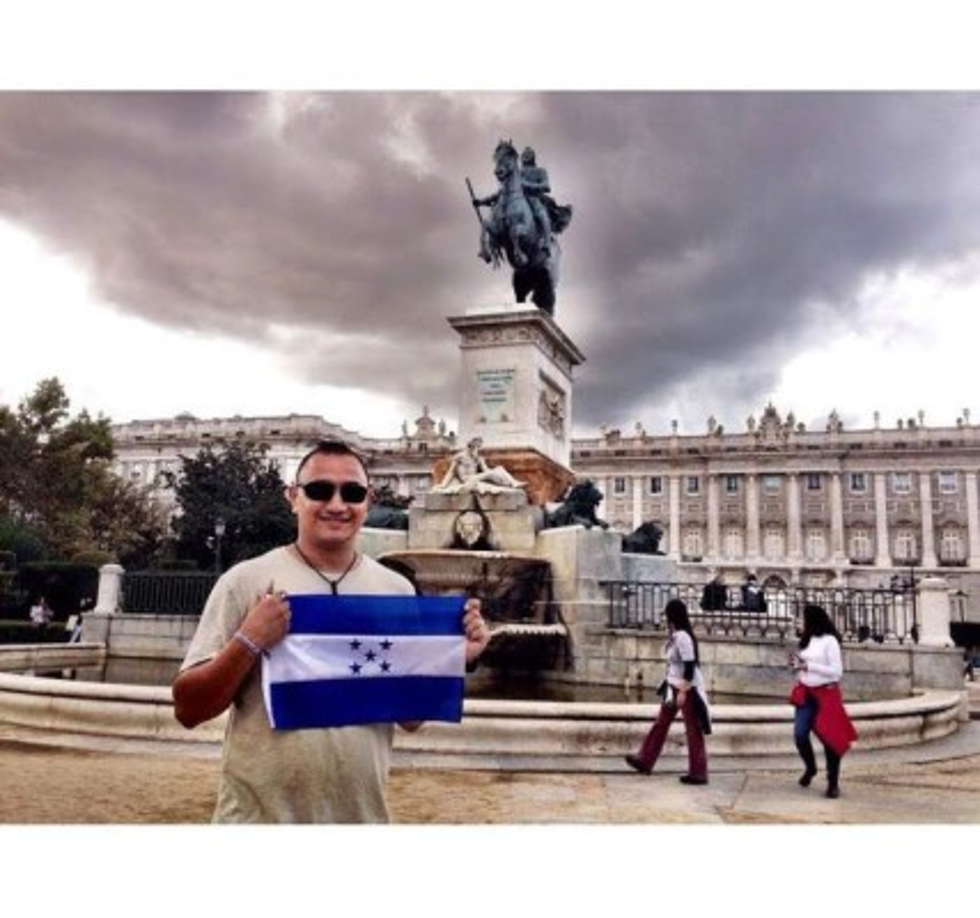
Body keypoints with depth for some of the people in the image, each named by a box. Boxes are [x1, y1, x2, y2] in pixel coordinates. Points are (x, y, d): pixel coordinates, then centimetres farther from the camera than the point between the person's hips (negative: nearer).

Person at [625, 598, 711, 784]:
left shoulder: (683, 637, -23)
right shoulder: (675, 635, 6)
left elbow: (689, 667, -24)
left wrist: (683, 692, -22)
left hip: (687, 689, -10)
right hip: (674, 687, 10)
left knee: (693, 730, 1)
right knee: (661, 723, 15)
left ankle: (698, 774, 12)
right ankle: (644, 761, 24)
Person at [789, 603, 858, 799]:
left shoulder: (829, 641, -10)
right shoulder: (806, 640, 10)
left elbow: (837, 671, -15)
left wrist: (808, 666, -17)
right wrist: (796, 664, -2)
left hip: (826, 694, -5)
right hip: (806, 694, 5)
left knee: (830, 738, 1)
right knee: (800, 735, -6)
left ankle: (833, 782, 14)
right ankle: (810, 767, 21)